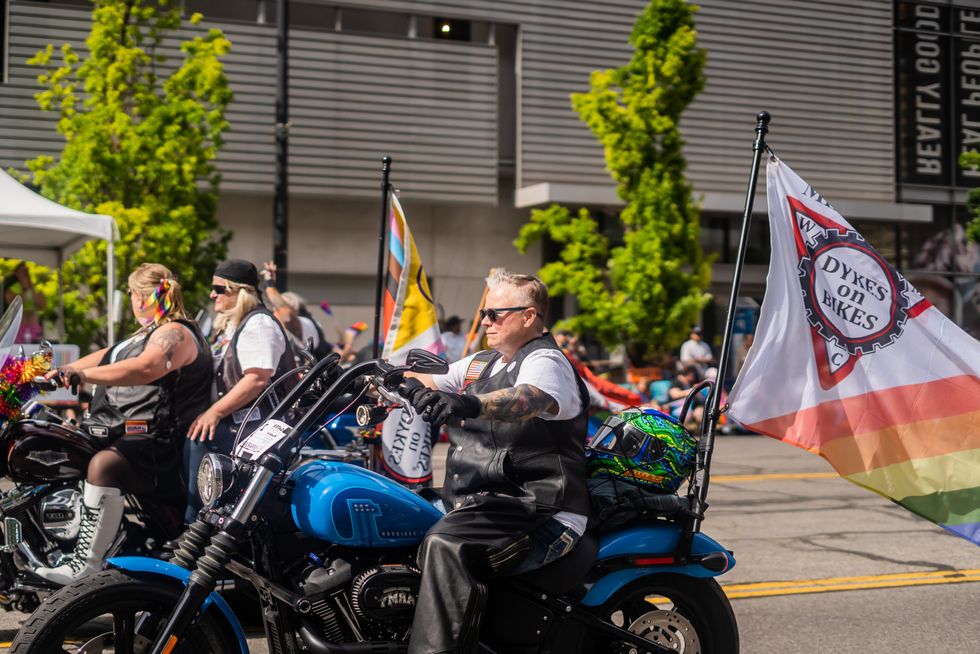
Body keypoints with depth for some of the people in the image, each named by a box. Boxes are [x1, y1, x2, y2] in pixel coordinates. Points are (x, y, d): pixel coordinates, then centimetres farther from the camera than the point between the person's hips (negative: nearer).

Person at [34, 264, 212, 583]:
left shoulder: (174, 333, -12)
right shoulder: (151, 333, 24)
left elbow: (145, 368, -31)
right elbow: (108, 356, 28)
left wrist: (83, 374, -33)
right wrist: (61, 372, 21)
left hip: (157, 445, -12)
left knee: (102, 465, -37)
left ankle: (86, 563, -41)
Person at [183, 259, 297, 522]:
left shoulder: (258, 323, -9)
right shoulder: (230, 325, 25)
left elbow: (258, 379, -22)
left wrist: (215, 412, -22)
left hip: (254, 428, -10)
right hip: (232, 423, 10)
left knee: (198, 443, -28)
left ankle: (192, 524, -25)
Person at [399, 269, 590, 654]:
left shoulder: (546, 362, -8)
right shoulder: (480, 363, 23)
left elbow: (529, 398, -30)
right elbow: (425, 384, 19)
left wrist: (470, 404, -48)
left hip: (538, 512, -10)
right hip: (480, 503, 10)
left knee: (445, 545, -33)